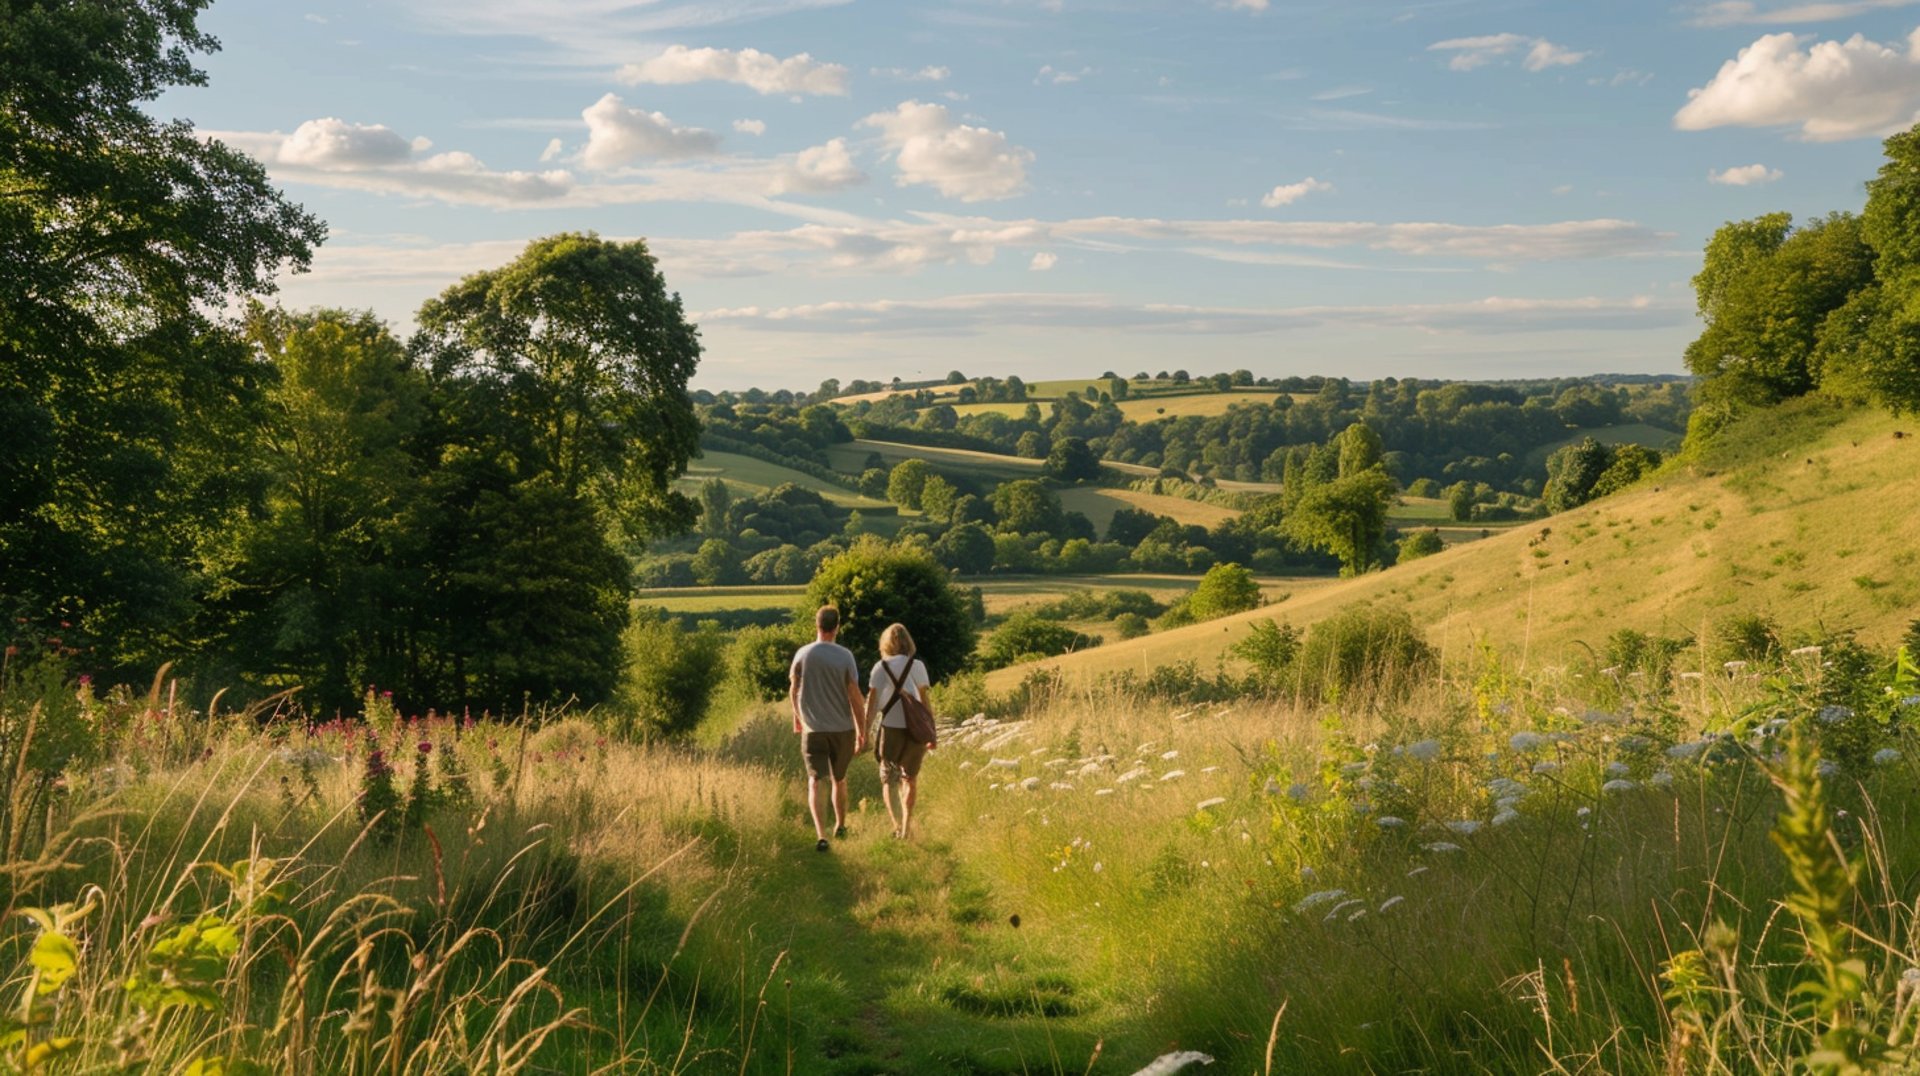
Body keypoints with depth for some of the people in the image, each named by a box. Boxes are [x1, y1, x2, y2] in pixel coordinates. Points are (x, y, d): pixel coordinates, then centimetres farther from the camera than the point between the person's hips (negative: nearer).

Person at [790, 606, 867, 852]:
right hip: (842, 728, 0)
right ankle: (840, 827, 35)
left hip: (813, 729, 0)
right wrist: (861, 728, -2)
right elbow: (854, 694, -10)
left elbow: (793, 690, 7)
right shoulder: (845, 656, -9)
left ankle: (821, 835, -19)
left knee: (816, 781, -3)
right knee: (839, 779, 19)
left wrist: (797, 718, 24)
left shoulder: (802, 654, -4)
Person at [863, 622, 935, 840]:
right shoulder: (917, 666, -1)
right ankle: (906, 826, 13)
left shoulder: (880, 667, 0)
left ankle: (898, 825, -7)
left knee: (889, 780, 13)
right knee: (910, 778, 18)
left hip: (890, 729, 0)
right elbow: (925, 700, -2)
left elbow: (871, 701, -5)